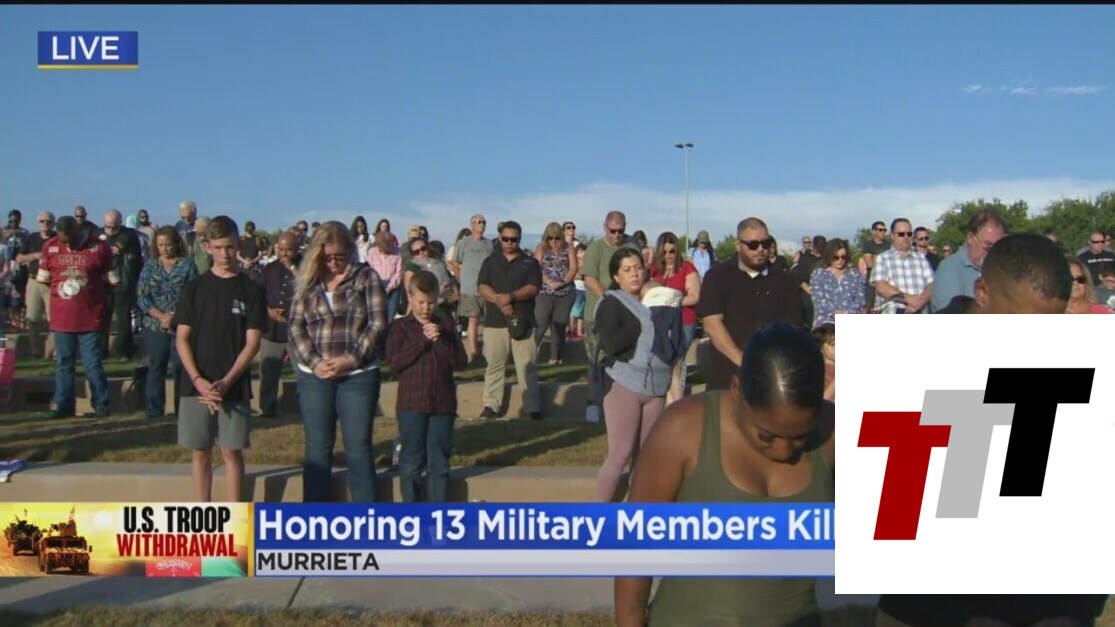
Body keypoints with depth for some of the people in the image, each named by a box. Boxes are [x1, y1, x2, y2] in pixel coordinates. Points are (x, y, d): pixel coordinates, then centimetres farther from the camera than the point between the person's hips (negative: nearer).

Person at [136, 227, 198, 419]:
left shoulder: (187, 264, 1)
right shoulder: (150, 265, 8)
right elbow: (141, 296, 2)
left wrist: (176, 317, -15)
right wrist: (160, 315, -11)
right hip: (154, 325, 2)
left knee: (181, 368, 0)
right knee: (156, 368, 7)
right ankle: (154, 410, 14)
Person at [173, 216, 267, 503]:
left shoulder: (251, 290, 0)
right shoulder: (195, 288, 4)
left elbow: (252, 343, -3)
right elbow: (182, 339, 2)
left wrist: (226, 382, -13)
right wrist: (198, 380, -12)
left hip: (234, 386, -1)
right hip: (196, 385, 2)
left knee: (232, 452, 2)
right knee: (200, 452, 7)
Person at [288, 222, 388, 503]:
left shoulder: (366, 276, 0)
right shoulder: (308, 281, 8)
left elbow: (378, 324, -6)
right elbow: (295, 327, 5)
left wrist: (351, 359, -15)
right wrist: (313, 362, -10)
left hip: (358, 376, -2)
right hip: (313, 377, 3)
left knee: (358, 447, 3)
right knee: (317, 447, 10)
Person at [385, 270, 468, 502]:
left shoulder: (446, 324, 7)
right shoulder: (400, 326, 1)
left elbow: (461, 361, -1)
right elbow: (395, 362, -12)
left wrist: (440, 341, -14)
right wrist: (423, 340, -16)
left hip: (443, 402, 2)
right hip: (412, 403, -2)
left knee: (439, 461, 8)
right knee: (412, 460, 5)